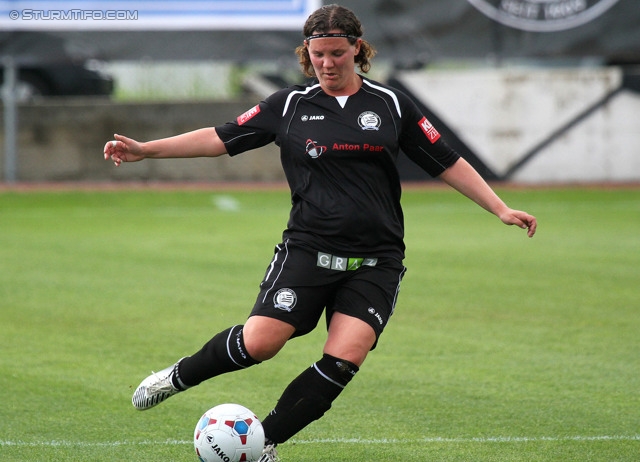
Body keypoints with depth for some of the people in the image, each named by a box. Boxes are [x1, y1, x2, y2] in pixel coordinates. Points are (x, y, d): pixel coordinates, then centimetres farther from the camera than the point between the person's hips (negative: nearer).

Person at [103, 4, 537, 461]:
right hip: (308, 249, -1)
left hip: (375, 261, 1)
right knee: (259, 342, -15)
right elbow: (221, 138, 7)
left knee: (343, 361, -15)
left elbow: (448, 162, 10)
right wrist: (146, 149, 0)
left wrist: (501, 209, 4)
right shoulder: (290, 105, 6)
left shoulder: (391, 105, 7)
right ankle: (179, 376, 13)